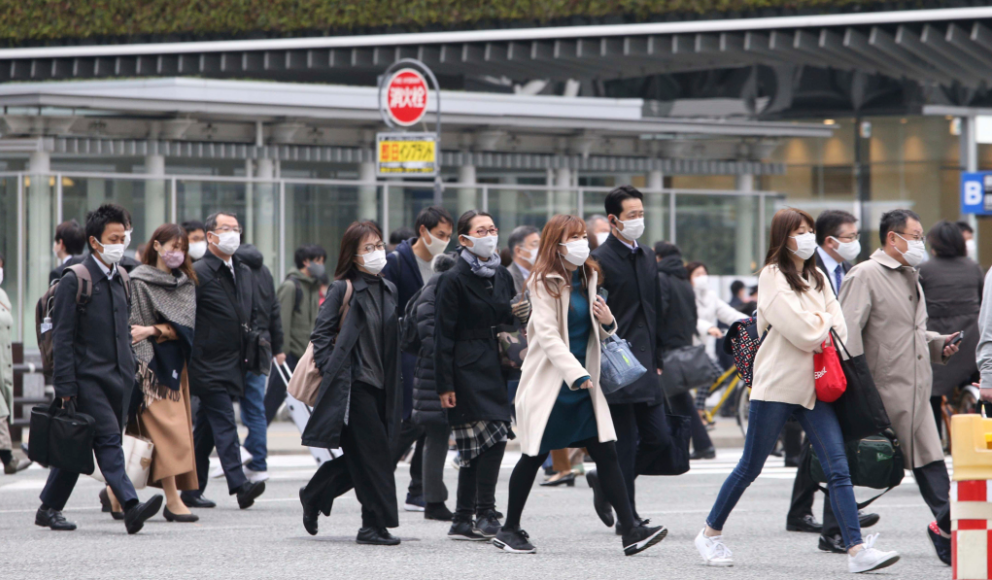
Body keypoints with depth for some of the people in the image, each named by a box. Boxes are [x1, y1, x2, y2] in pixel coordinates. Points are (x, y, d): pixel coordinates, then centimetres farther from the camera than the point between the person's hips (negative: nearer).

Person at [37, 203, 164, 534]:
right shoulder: (74, 280, -6)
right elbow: (62, 336, -8)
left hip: (119, 378, 7)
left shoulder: (122, 280, 15)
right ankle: (131, 508, -27)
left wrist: (130, 374, 18)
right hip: (88, 378, -7)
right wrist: (65, 387, -13)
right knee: (108, 440, -17)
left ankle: (49, 509, 17)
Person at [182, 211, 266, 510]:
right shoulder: (199, 273, -9)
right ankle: (239, 484, -23)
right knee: (224, 424, -15)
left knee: (206, 428, 12)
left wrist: (247, 352, 16)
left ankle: (192, 489, 18)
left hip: (232, 363, 8)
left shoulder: (244, 272, 15)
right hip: (208, 364, -8)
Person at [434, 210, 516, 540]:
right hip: (468, 370, -6)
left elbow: (511, 322, 21)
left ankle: (462, 522, 8)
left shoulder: (502, 277, 13)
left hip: (496, 368, 6)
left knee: (474, 448, 6)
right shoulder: (455, 280, -6)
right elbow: (444, 335, -8)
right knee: (493, 437, -15)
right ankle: (484, 514, -9)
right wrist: (444, 384, -12)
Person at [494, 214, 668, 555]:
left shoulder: (587, 278, 13)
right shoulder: (544, 282, -8)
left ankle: (631, 531, -8)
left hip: (583, 382, 6)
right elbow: (548, 335, -17)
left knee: (606, 452, -4)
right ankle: (509, 530, 17)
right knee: (534, 456, 2)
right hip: (550, 383, -6)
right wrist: (576, 375, -26)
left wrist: (607, 323, -1)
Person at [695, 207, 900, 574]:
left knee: (838, 468, -6)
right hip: (777, 386, -6)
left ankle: (857, 550, -13)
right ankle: (710, 534, 21)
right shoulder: (772, 277, -8)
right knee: (750, 467, 3)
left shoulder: (816, 278, 15)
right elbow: (802, 331, -17)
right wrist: (824, 322, 2)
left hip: (813, 387, 6)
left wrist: (817, 327, -9)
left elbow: (839, 328, 9)